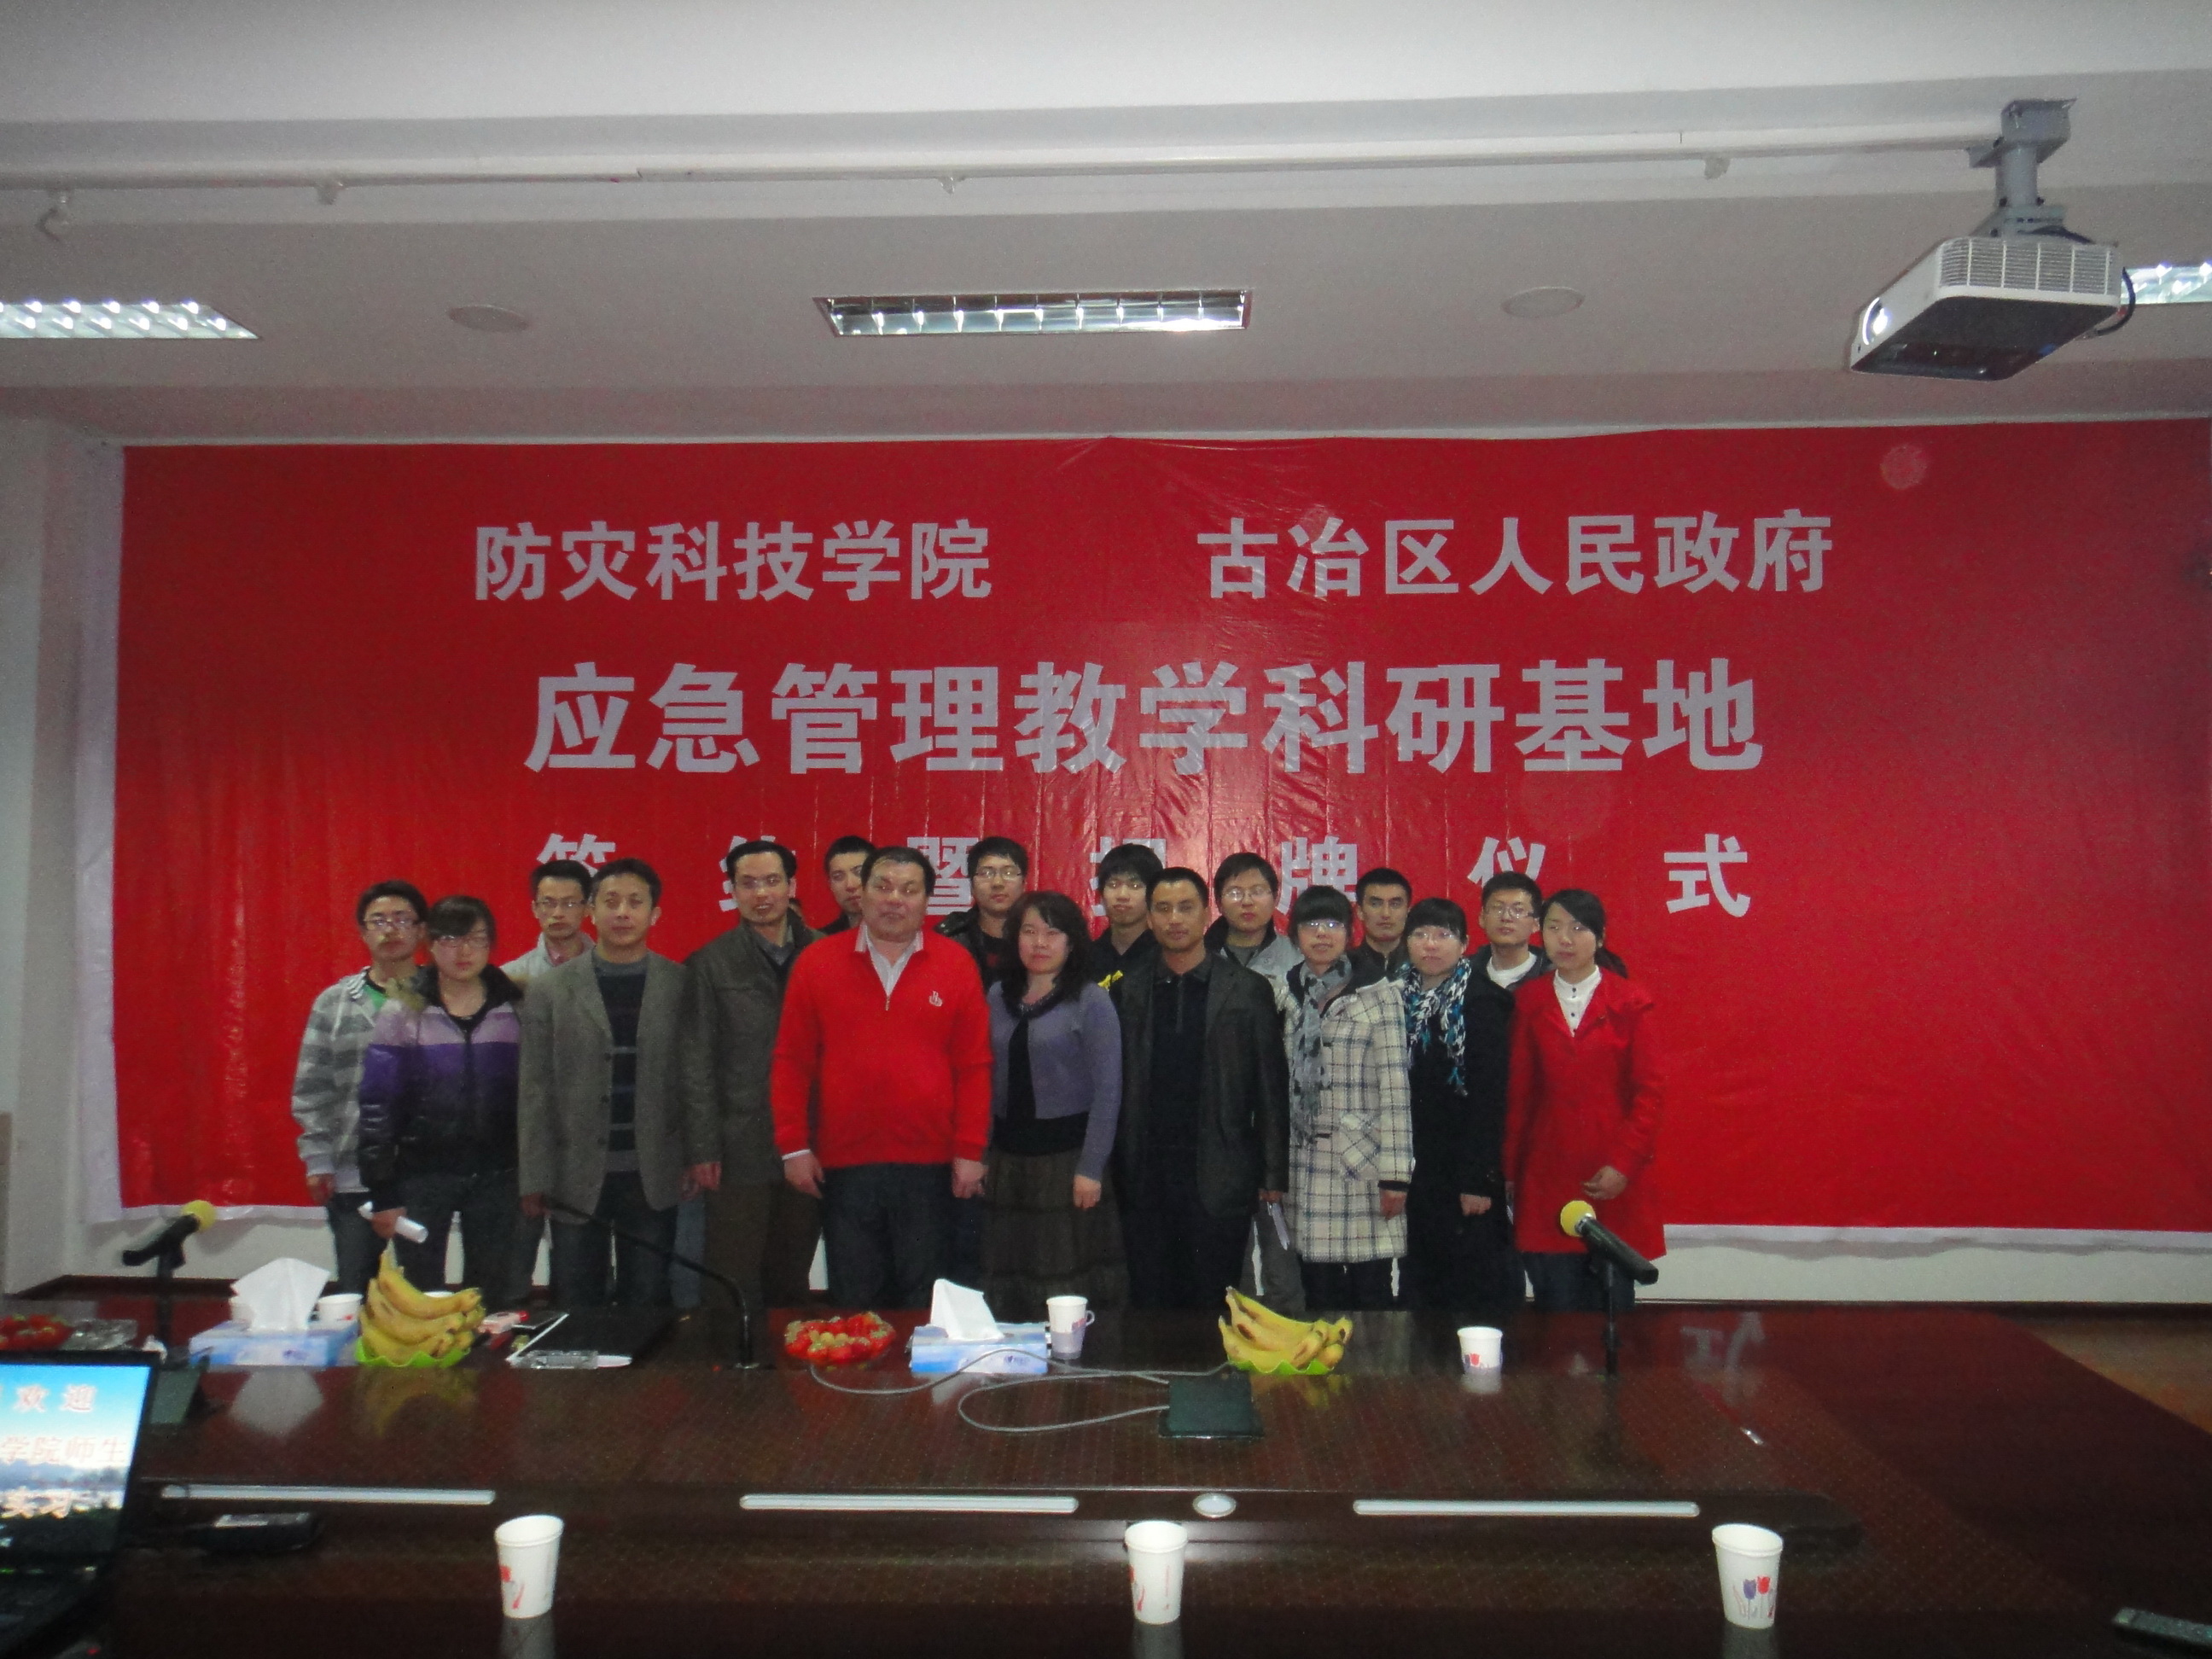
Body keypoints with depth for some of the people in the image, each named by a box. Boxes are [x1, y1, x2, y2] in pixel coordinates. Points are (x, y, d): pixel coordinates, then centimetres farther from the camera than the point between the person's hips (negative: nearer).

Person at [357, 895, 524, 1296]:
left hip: (496, 1177, 2)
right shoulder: (401, 1014, -3)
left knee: (491, 1298, 10)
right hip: (422, 1176, -1)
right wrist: (382, 1193, -5)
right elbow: (378, 1105, -3)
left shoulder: (515, 1013, 2)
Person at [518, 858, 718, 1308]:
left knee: (646, 1305, 9)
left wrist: (701, 1153, -5)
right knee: (577, 1308, 10)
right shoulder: (550, 990, 1)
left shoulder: (681, 985, 0)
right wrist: (535, 1178, -3)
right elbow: (536, 1091, 0)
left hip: (653, 1178, 0)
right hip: (576, 1177, 0)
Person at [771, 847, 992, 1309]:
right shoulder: (817, 963, 3)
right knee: (852, 1304, 11)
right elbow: (791, 1061, 4)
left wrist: (970, 1150, -3)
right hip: (843, 1164, 1)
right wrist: (793, 1146, 0)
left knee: (925, 1303, 9)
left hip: (928, 1165, 0)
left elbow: (974, 1065, 0)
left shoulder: (956, 964, 1)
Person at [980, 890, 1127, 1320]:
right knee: (1007, 1289, 8)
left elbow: (1107, 1091, -8)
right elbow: (986, 1081, 10)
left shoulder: (1091, 1002, -5)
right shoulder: (999, 996, 9)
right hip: (1008, 1157, 4)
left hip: (1067, 1155, -4)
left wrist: (1091, 1169, -13)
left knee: (1070, 1280, -1)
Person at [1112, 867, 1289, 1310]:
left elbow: (1271, 1087, 1)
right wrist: (1114, 1169, -1)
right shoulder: (1130, 990, 6)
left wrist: (1274, 1175, -1)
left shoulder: (1248, 990, 2)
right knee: (1149, 1306, 8)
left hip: (1219, 1179, -1)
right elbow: (1117, 1083, 3)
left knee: (1212, 1307, 5)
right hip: (1145, 1177, 2)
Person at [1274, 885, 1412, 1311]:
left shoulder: (1379, 995, -2)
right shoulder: (1282, 995, 11)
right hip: (1307, 1163, 4)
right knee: (1321, 1294, 7)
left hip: (1364, 1160, -3)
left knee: (1377, 1299, -2)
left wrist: (1395, 1175, -12)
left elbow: (1394, 1089, -7)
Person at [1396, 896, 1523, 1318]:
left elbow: (1490, 1094, -11)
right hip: (1413, 1168, 5)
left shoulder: (1482, 1002, -7)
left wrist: (1479, 1179, -15)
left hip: (1464, 1169, -5)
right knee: (1421, 1287, 11)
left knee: (1475, 1297, 1)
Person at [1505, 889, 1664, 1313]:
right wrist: (1509, 1169, 8)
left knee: (1611, 1304, 2)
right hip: (1547, 1173, 1)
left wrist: (1625, 1163, -9)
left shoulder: (1629, 1001, 1)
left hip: (1615, 1181, -1)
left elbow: (1650, 1090, -1)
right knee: (1556, 1306, 1)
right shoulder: (1530, 1001, 6)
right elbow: (1518, 1091, 8)